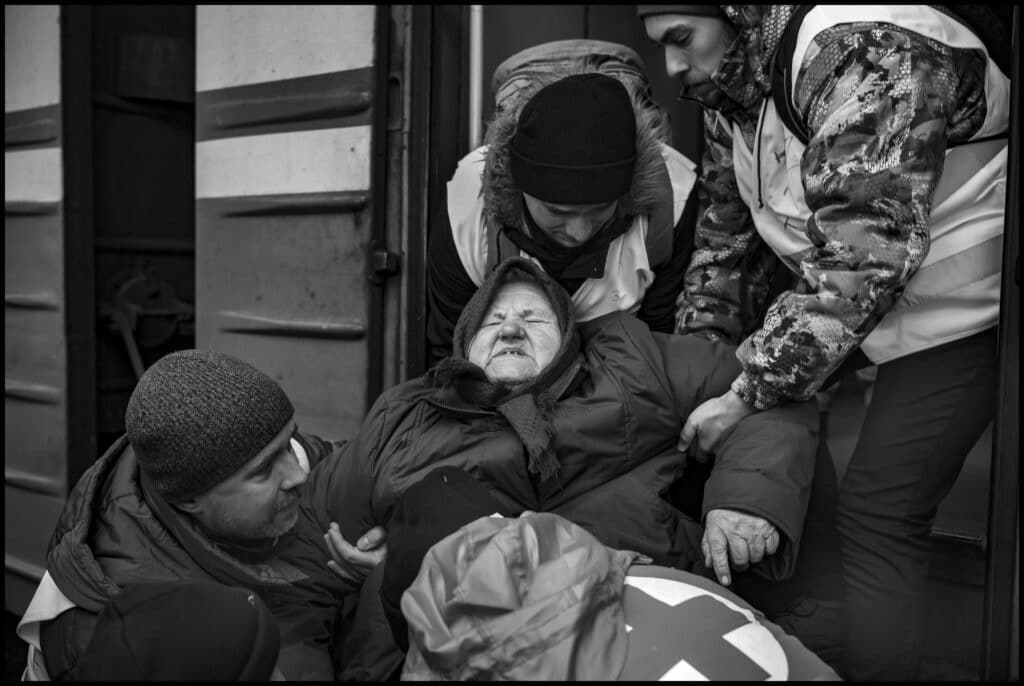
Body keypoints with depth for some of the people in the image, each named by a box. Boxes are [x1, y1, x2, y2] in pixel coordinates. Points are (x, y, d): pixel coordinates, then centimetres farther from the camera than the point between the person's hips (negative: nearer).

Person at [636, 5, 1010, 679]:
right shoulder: (734, 81, -1)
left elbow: (855, 265, -32)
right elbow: (727, 234, 8)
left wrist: (745, 398, -27)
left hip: (960, 306, -8)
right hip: (853, 294, 8)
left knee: (879, 515, -12)